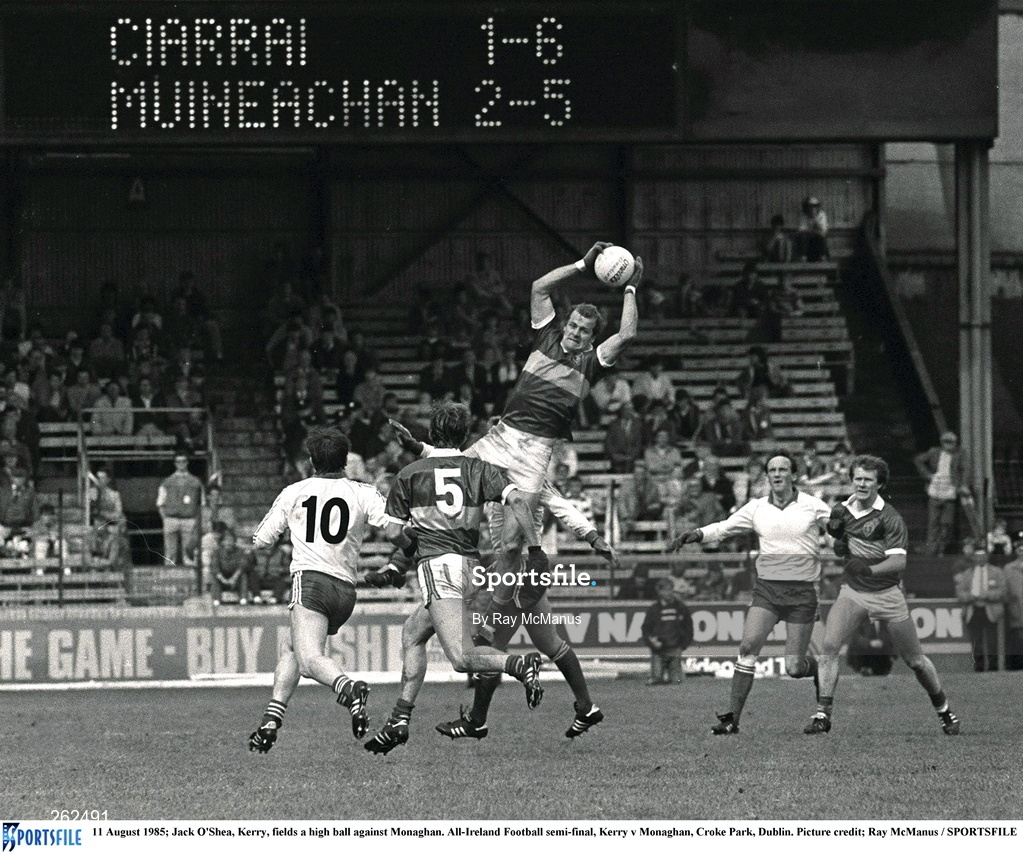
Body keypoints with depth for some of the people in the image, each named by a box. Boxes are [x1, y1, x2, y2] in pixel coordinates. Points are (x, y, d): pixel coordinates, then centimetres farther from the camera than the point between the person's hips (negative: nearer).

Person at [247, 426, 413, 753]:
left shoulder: (293, 493, 13)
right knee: (291, 647, 24)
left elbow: (260, 542, 17)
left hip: (311, 579, -4)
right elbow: (393, 530, -4)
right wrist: (412, 551, 17)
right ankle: (271, 721, 15)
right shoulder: (364, 494, 13)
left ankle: (349, 689, -53)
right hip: (346, 589, 4)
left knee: (309, 659, -22)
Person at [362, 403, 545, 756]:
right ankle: (399, 721, 21)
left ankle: (521, 665, -41)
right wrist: (535, 548, -6)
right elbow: (517, 500, -7)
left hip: (436, 564, -6)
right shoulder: (478, 469, 9)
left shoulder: (409, 474, 4)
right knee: (412, 633, 23)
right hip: (471, 565, 6)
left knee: (461, 657, -16)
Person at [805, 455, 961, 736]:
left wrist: (869, 569, -38)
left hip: (887, 593, -4)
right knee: (828, 647, -16)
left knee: (915, 661, 5)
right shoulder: (843, 511, 4)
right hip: (852, 592, 4)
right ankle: (822, 714, -13)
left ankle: (944, 710, 25)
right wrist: (838, 541, -2)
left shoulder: (889, 518, -13)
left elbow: (899, 561, -22)